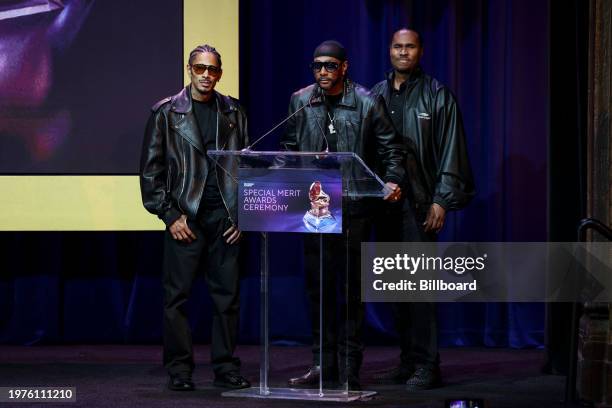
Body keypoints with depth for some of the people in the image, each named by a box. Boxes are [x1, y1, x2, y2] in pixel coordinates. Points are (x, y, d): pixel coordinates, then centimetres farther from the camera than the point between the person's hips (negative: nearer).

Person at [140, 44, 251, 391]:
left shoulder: (233, 112, 12)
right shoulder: (166, 112, 4)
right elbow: (151, 170, 2)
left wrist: (242, 214, 3)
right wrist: (170, 216, -5)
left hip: (225, 216, 2)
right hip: (185, 217, -2)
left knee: (228, 295, 3)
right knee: (178, 295, -2)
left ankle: (226, 369, 10)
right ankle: (180, 371, 4)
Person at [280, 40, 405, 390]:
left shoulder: (367, 103, -2)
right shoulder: (301, 102, 8)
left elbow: (391, 147, 1)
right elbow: (290, 148, 15)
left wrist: (393, 180, -15)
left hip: (354, 208, -4)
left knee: (352, 286, 2)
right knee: (318, 286, 7)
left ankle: (349, 368, 7)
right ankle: (323, 365, 15)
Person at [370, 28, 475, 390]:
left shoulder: (438, 96, 1)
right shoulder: (376, 96, 13)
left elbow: (450, 152, -4)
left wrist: (441, 201, -12)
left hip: (420, 202, -5)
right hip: (384, 201, 5)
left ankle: (426, 366, -6)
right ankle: (408, 362, 14)